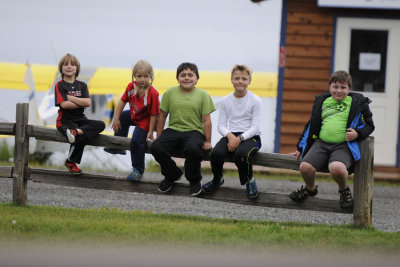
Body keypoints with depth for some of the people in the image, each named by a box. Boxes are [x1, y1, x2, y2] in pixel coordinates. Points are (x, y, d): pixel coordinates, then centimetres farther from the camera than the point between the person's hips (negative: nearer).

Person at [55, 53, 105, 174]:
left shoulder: (82, 85, 12)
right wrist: (81, 103, -7)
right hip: (65, 121, -6)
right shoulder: (60, 85, 0)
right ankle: (71, 162, -15)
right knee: (80, 139, -34)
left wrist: (70, 97, -9)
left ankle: (76, 132, -36)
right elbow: (64, 104, -15)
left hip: (80, 119, 6)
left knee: (101, 125, -22)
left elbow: (88, 102, -5)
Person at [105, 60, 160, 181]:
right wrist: (116, 119, -2)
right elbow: (122, 101, -1)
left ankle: (138, 171, -7)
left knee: (136, 141, -20)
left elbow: (153, 114, -26)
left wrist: (150, 132, -22)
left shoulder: (152, 93, -31)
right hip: (133, 115, 8)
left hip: (144, 121, -8)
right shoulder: (131, 86, -14)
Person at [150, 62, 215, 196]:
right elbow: (162, 116, 13)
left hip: (194, 131, -3)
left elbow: (206, 120, 1)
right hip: (173, 129, 3)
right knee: (155, 148, -24)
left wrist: (207, 141, -3)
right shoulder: (170, 93, 6)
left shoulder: (202, 95, 2)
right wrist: (158, 137, 11)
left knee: (193, 149, -37)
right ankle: (171, 175, 8)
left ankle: (194, 180, -5)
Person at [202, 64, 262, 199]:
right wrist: (230, 135, -16)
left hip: (250, 136, -3)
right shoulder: (226, 101, 8)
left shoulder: (255, 100, -3)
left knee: (241, 154, -37)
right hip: (231, 135, 3)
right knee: (216, 153, -28)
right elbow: (221, 125, 7)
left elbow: (255, 127, -8)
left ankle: (249, 180, -7)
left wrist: (239, 138, -21)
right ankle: (217, 179, 3)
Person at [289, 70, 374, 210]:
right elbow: (311, 126, 27)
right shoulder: (322, 101, 20)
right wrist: (300, 148, 27)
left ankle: (344, 190, -1)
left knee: (336, 168, -36)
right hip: (321, 143, 4)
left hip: (343, 146, -4)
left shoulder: (357, 102, 11)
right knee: (305, 167, -23)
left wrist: (357, 133, -8)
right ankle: (310, 188, 14)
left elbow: (369, 125, 14)